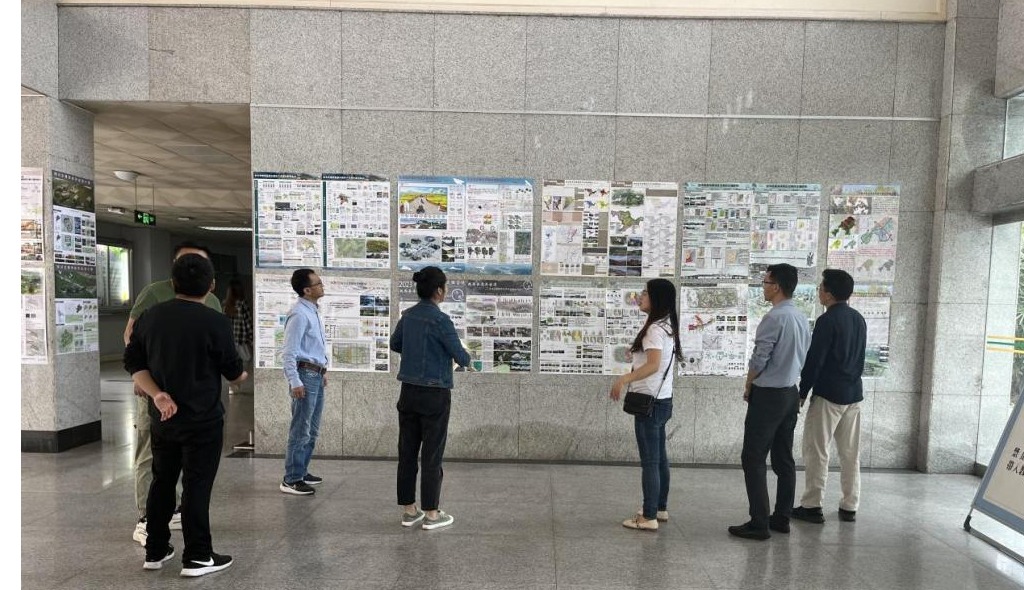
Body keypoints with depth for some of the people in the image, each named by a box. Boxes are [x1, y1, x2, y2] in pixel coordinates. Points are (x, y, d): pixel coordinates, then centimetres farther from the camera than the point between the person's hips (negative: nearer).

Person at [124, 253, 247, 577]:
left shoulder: (149, 316, 2)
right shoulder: (215, 322, -16)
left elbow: (134, 363, 3)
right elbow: (233, 371, -7)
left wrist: (157, 394, -5)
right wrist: (243, 375, 15)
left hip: (161, 417, 6)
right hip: (202, 419, -5)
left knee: (162, 482, 18)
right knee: (196, 486, 2)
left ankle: (156, 551, 28)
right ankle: (197, 557, 10)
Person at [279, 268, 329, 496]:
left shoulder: (313, 311, 12)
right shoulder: (299, 314, -16)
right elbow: (289, 352, -20)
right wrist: (295, 381, -22)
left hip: (317, 375, 10)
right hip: (305, 375, -10)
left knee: (312, 430, 17)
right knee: (300, 430, -2)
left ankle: (301, 472, 29)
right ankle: (291, 480, 8)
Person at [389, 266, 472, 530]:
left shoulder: (408, 315, 4)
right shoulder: (440, 320, -18)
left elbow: (395, 344, 20)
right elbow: (460, 356, -13)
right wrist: (467, 360, 10)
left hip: (409, 392, 7)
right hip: (434, 395, -7)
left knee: (407, 452, 11)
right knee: (432, 454, 4)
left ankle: (408, 510, 22)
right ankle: (431, 514, 14)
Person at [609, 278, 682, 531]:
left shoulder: (655, 328, -17)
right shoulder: (666, 325, 12)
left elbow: (653, 365, -29)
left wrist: (623, 379, -34)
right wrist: (637, 354, 22)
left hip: (651, 401, -10)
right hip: (661, 400, 10)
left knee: (649, 460, -3)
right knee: (659, 456, 17)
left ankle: (649, 517, 6)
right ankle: (660, 508, 29)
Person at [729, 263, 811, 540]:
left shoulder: (774, 318, -19)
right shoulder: (801, 318, 8)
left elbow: (759, 359, -18)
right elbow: (804, 358, 13)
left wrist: (748, 387, -2)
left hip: (768, 395, -9)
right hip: (790, 393, 9)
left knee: (753, 458, -2)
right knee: (783, 458, 14)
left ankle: (759, 523, 1)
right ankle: (782, 518, 23)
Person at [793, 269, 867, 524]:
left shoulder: (827, 320, -15)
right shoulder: (859, 319, 10)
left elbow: (814, 360, -16)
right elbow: (858, 357, 17)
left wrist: (802, 393, -9)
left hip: (828, 394, -8)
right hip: (854, 393, 8)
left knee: (816, 451, 0)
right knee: (850, 452, 12)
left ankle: (811, 506, 4)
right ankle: (849, 507, 19)